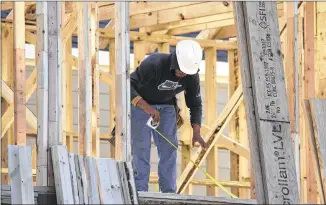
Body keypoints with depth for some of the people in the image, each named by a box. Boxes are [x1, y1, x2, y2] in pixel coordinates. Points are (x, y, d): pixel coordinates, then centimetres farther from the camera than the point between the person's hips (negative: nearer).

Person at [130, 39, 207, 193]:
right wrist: (146, 107, -44)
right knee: (141, 146, -15)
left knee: (169, 146, -7)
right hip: (140, 103, -4)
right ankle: (140, 190, -14)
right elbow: (127, 85, -34)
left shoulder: (192, 75, -16)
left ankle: (169, 192, -5)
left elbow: (195, 104, -4)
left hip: (166, 107, 4)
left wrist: (196, 132, -16)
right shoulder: (154, 64, -33)